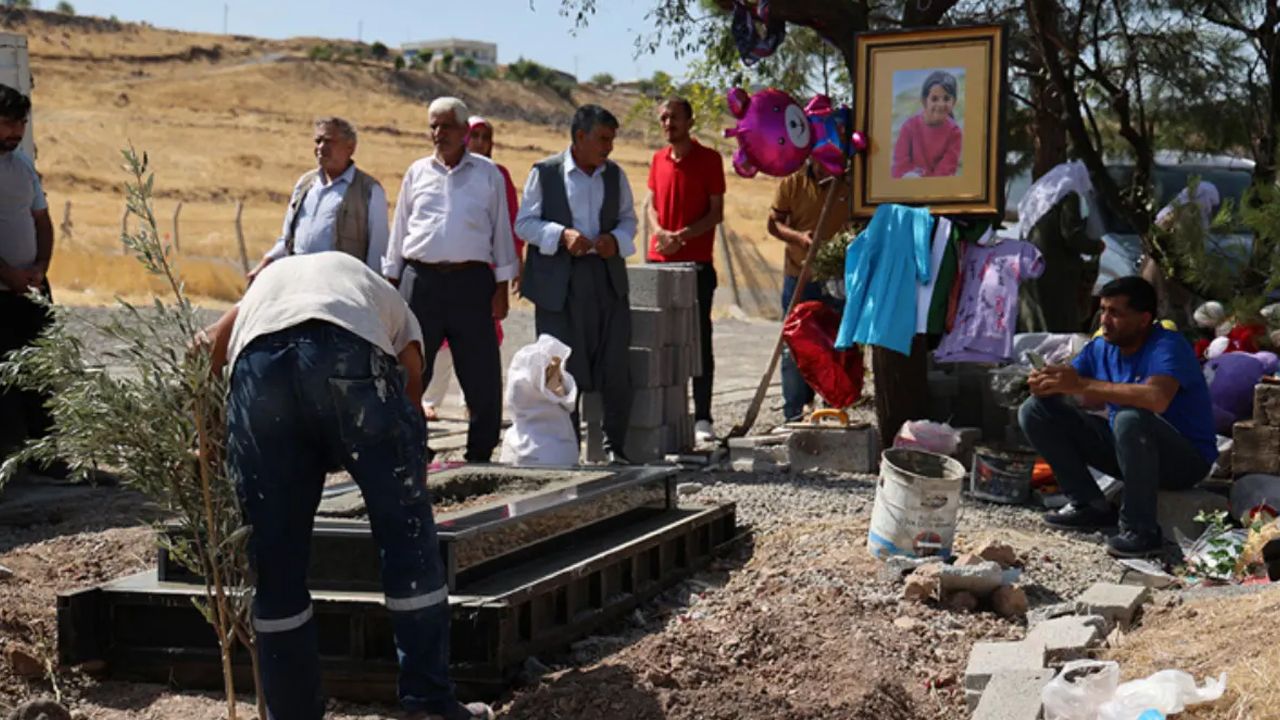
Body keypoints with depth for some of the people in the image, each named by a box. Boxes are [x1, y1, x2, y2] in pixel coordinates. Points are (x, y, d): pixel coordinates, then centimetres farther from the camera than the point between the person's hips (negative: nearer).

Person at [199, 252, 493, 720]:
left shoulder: (267, 281, 44)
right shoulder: (386, 300, 39)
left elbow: (205, 352, 27)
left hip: (257, 363, 2)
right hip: (353, 351, -1)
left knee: (276, 560, 12)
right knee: (407, 533, 12)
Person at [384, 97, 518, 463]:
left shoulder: (488, 174, 7)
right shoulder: (417, 172, 12)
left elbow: (501, 230, 8)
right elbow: (399, 230, 15)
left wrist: (501, 287, 2)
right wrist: (391, 284, 10)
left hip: (471, 281, -1)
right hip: (421, 279, 2)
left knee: (482, 375, -2)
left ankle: (480, 454, 9)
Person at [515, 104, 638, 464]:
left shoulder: (615, 175, 10)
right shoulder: (544, 172, -1)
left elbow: (628, 219, 17)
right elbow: (524, 222, -2)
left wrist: (617, 239, -5)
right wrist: (561, 235, -18)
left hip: (607, 279, 3)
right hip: (559, 282, -3)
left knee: (615, 368, 0)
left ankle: (615, 446, 12)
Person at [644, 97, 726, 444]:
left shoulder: (709, 159, -2)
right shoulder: (658, 159, 12)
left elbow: (716, 213, -3)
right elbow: (652, 205, 15)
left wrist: (683, 235, -18)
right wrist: (661, 233, -7)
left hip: (696, 262, -5)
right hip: (659, 261, 5)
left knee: (699, 341, -3)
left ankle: (702, 418, -1)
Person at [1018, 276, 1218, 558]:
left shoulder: (1168, 347, -21)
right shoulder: (1100, 348, 1)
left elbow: (1157, 398, -41)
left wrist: (1082, 384, -38)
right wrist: (1044, 382, -26)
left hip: (1186, 458, -7)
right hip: (1122, 448, 7)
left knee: (1131, 417, -41)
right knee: (1035, 411, -1)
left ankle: (1141, 530, -26)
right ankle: (1090, 506, -1)